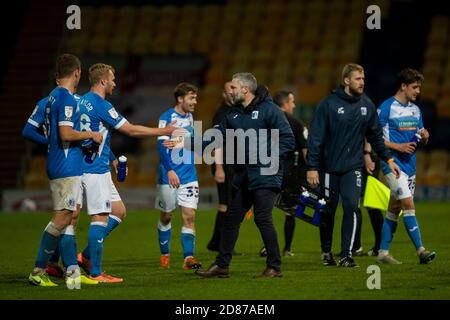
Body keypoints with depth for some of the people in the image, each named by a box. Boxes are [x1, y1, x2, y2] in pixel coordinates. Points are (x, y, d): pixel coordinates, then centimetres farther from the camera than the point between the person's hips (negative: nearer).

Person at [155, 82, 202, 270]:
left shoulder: (189, 117, 10)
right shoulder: (166, 118, -9)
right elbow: (162, 146, -18)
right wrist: (169, 170, -26)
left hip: (189, 175, 5)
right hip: (169, 176, -5)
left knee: (189, 216, -7)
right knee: (166, 216, 8)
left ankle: (188, 257, -10)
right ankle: (164, 255, 23)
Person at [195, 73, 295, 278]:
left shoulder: (269, 110, -9)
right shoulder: (233, 114, 13)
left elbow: (287, 139, -11)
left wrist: (270, 159, -16)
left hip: (265, 177, -8)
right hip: (242, 177, 8)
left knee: (263, 218, -11)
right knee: (231, 219, 10)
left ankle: (274, 266, -1)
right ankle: (221, 265, 18)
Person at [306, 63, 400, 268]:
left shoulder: (367, 105, 4)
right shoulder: (329, 104, -8)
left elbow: (375, 135, 16)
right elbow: (315, 137, -9)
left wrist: (388, 159, 11)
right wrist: (312, 167, -13)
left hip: (353, 167, 2)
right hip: (329, 168, -2)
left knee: (351, 207, -12)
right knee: (328, 211, 6)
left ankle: (346, 254, -9)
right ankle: (326, 251, 26)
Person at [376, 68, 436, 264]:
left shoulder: (415, 110, 14)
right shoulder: (387, 108, -8)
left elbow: (420, 141, 21)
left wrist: (424, 138, -2)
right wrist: (398, 147, -18)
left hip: (410, 165, 7)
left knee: (394, 209, 9)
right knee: (408, 204, -16)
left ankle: (383, 252, 13)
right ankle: (420, 250, -19)